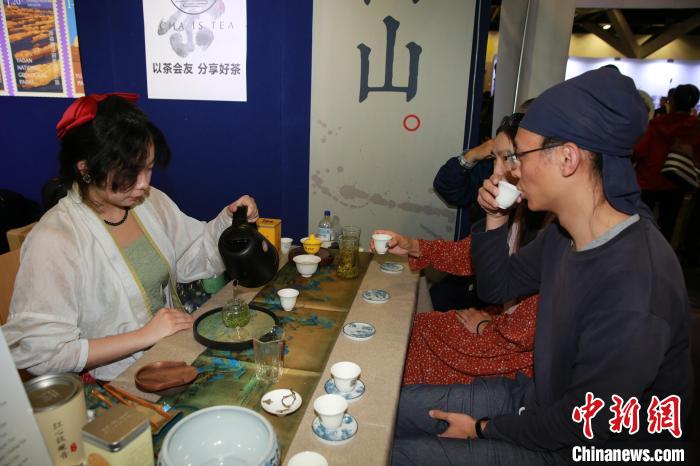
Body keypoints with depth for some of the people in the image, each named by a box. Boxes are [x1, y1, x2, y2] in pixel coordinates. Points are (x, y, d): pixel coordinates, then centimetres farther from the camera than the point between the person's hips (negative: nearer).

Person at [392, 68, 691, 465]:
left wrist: (483, 428, -11)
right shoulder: (563, 234, -6)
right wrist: (495, 218, -9)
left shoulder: (632, 292, -34)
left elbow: (584, 428, -25)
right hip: (541, 399, 7)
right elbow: (498, 286, 7)